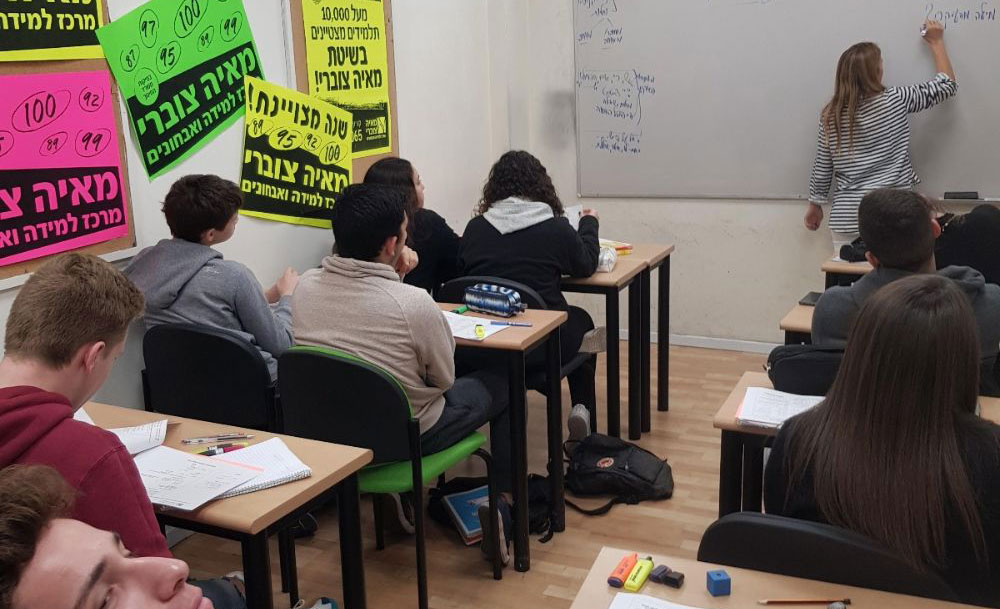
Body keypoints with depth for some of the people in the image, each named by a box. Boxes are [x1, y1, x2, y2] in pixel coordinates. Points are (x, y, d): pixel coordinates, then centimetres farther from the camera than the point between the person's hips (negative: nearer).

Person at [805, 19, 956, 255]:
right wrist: (936, 43, 23)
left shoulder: (832, 115, 0)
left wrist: (815, 205, 20)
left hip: (848, 217, 2)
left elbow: (822, 169, 6)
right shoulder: (895, 100, -5)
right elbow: (947, 84, 10)